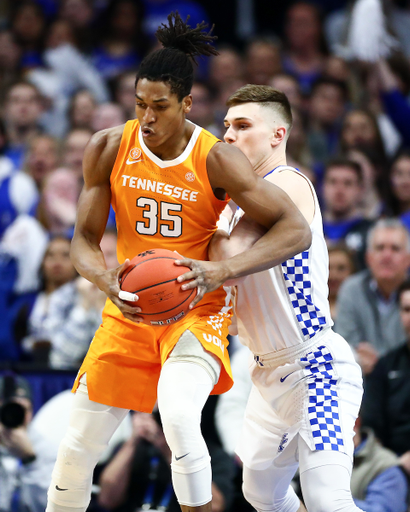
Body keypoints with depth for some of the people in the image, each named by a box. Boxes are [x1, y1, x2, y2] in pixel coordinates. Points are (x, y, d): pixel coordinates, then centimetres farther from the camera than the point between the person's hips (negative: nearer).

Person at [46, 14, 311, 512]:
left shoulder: (216, 161, -16)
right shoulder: (109, 148, -7)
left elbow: (296, 230, -18)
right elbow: (83, 240, -3)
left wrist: (221, 271, -32)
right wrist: (111, 284, -26)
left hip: (196, 313, -4)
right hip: (128, 312, 4)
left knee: (179, 415, -32)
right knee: (77, 447, 6)